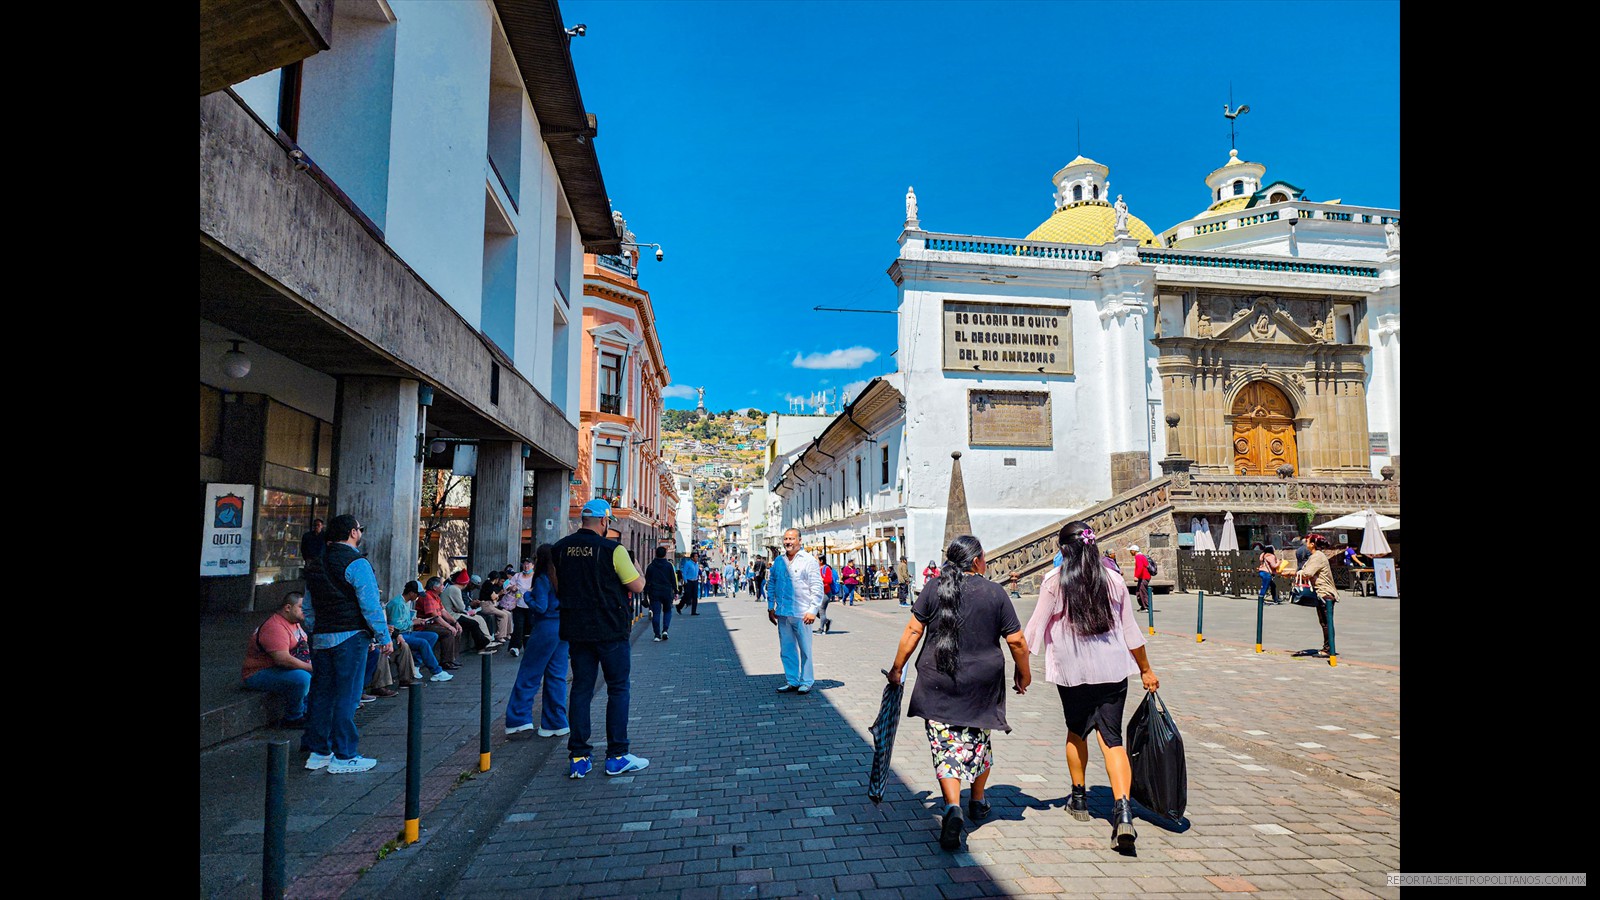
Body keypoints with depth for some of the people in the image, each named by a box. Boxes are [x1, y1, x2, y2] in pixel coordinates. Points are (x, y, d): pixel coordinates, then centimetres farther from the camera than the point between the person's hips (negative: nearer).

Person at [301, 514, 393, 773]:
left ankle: (317, 752, 22)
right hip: (350, 637, -8)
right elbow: (370, 605, -16)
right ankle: (343, 757, 4)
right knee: (346, 696, -1)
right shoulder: (356, 563, -13)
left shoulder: (315, 564, 13)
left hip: (321, 638, 8)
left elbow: (309, 608, 18)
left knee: (321, 694, 14)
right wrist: (385, 638, -10)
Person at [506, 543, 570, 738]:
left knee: (528, 674, 5)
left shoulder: (542, 580, -11)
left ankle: (519, 719, 10)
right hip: (563, 628, 7)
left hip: (546, 629, -7)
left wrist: (527, 596, -2)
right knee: (557, 676, 10)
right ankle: (556, 723, 13)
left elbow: (540, 607, -17)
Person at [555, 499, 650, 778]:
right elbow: (638, 586, -9)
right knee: (618, 689, 6)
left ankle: (578, 758, 12)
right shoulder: (612, 549, -14)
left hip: (576, 630, 5)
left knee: (580, 689, 10)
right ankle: (617, 757, 9)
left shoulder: (559, 549, 2)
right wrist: (637, 568, 10)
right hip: (610, 630, -5)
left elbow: (556, 587, 14)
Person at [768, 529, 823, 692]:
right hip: (782, 614, 5)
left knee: (805, 650, 3)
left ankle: (807, 682, 15)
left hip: (801, 614, -5)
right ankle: (791, 681, 22)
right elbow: (772, 585, 19)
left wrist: (812, 610, -13)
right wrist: (771, 607, 14)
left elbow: (817, 588, -7)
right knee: (786, 650, 11)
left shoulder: (808, 561, -4)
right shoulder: (778, 561, 11)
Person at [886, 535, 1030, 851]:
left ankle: (953, 806, -17)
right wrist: (1024, 674, 14)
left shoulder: (934, 588, -3)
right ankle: (977, 802, 36)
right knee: (979, 739, 20)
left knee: (946, 745, 2)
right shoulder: (995, 593, -4)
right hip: (982, 683, 1)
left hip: (938, 681, 0)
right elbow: (1016, 641, -2)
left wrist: (897, 668, 6)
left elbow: (913, 630, -4)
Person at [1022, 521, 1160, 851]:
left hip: (1071, 670, -1)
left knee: (1077, 733, 19)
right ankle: (1122, 809, -14)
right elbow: (1130, 630, 8)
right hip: (1112, 668, 2)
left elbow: (1037, 626, -7)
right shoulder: (1113, 579, 2)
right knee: (1111, 739, 3)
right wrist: (1146, 669, 18)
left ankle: (1079, 798, 32)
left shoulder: (1055, 581, -7)